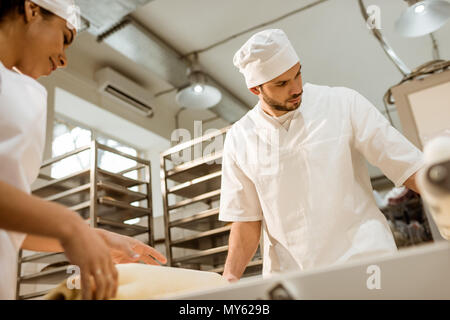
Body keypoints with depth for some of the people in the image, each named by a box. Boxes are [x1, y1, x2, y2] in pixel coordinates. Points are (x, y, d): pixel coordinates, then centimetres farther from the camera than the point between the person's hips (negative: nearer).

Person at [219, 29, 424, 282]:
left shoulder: (344, 104, -3)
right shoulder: (239, 140, 1)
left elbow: (410, 168, -2)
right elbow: (247, 220, 6)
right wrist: (230, 277, -6)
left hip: (363, 260, -2)